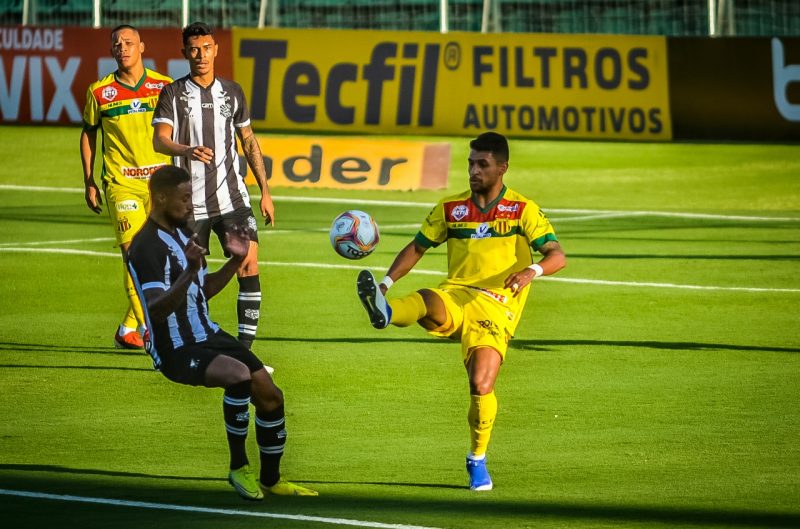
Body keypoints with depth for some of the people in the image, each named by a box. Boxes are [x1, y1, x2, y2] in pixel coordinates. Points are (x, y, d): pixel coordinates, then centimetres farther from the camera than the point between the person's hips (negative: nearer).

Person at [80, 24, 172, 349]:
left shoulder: (165, 87, 3)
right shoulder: (100, 91, 2)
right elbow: (88, 133, 14)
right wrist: (89, 182, 10)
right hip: (120, 183, -2)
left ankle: (128, 329, 16)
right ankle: (150, 328, -15)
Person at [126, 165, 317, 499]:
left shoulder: (183, 232, 12)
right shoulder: (147, 247, -18)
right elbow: (157, 310, -29)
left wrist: (235, 261, 10)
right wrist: (189, 272, -41)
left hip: (208, 335, 9)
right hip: (175, 350, -9)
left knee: (270, 396, 3)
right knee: (239, 375, -33)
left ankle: (271, 479, 22)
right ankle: (238, 467, -16)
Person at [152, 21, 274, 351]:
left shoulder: (232, 92, 10)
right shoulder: (173, 94, 0)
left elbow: (248, 141, 19)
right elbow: (159, 140, -14)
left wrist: (265, 191, 15)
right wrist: (187, 151, -35)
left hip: (232, 199, 2)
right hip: (190, 203, -2)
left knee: (249, 268, -13)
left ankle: (244, 351, -10)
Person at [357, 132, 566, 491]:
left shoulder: (523, 211, 4)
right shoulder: (450, 209, 13)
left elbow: (557, 256, -5)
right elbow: (417, 248, 19)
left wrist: (533, 270, -28)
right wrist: (387, 281, 2)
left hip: (496, 307, -2)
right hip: (455, 297, 2)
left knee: (481, 386, -18)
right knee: (429, 301, -35)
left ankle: (477, 461, 5)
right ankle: (384, 311, -72)